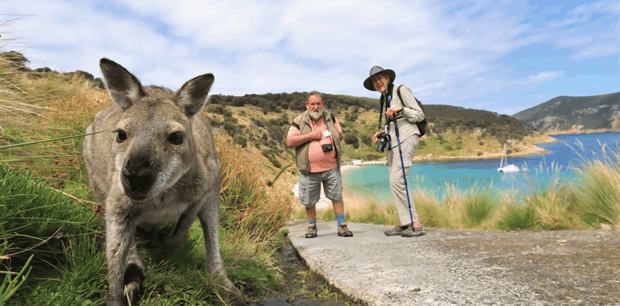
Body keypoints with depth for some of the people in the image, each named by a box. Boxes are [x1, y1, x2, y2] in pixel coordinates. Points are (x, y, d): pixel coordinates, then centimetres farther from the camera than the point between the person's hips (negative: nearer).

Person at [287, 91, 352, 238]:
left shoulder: (331, 118, 8)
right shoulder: (299, 121, -2)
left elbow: (340, 135, 18)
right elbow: (289, 142, -12)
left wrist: (332, 140, -4)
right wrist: (311, 135, -15)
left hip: (331, 168, 2)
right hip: (309, 171, -1)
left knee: (337, 197, 5)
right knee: (309, 201, 9)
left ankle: (342, 226, 19)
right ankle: (312, 226, 29)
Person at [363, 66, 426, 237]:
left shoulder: (401, 90, -2)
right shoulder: (384, 99, 21)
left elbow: (419, 115, -5)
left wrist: (401, 109, -19)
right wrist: (383, 134, 10)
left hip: (406, 138, -9)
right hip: (393, 140, 9)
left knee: (397, 181, -18)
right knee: (394, 182, 3)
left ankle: (415, 224, -13)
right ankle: (403, 224, 7)